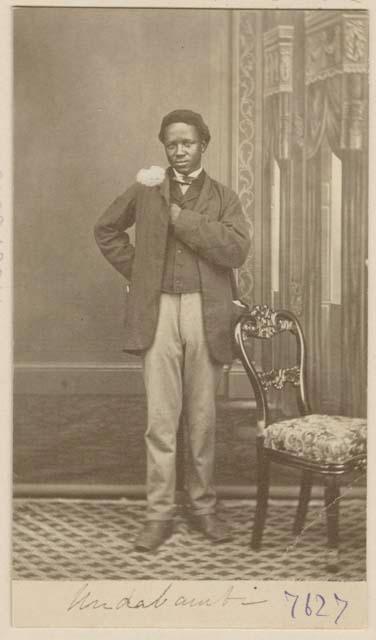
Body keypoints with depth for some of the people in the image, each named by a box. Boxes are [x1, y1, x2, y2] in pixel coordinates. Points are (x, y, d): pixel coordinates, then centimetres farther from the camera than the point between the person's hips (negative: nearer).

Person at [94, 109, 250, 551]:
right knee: (160, 419, -2)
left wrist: (177, 214, -10)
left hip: (205, 315, 0)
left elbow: (236, 250, -9)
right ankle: (159, 515, 7)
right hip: (157, 312, 0)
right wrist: (136, 271, 9)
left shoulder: (223, 198, 8)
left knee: (203, 419, 6)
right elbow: (106, 229, 22)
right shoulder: (146, 190, 11)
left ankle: (203, 507, 20)